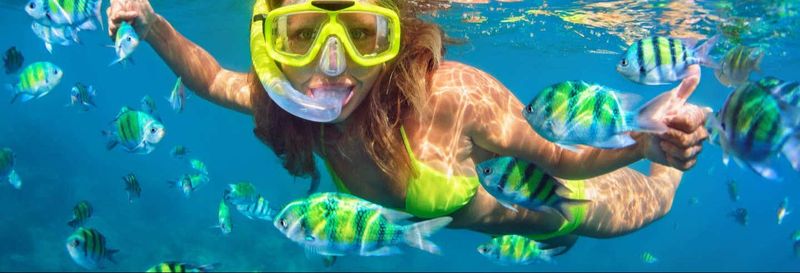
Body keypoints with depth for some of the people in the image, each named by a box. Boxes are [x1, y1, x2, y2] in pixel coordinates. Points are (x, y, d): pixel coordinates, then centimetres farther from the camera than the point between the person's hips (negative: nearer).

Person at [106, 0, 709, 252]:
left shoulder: (454, 97, -46)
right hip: (449, 215, 5)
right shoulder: (283, 100, -29)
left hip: (529, 204, -5)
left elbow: (560, 158, -32)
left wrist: (645, 143, -50)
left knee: (641, 205, 24)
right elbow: (214, 79, -8)